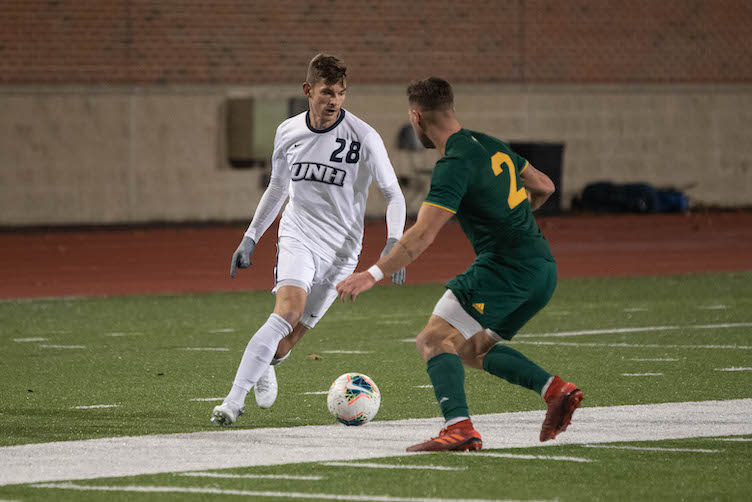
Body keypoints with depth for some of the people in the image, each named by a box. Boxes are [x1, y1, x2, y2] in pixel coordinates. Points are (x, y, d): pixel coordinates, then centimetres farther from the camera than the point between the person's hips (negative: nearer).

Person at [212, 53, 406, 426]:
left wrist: (394, 242, -16)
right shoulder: (288, 133, 2)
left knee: (286, 342, -4)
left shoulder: (364, 138, -9)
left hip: (340, 250, -1)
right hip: (297, 235, 1)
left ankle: (265, 364, 34)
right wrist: (250, 238, 17)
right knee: (287, 311, -26)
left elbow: (392, 194, -2)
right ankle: (233, 401, -25)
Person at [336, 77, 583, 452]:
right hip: (543, 268, 9)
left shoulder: (454, 165, -13)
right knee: (473, 350, 19)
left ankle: (459, 427, -24)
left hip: (504, 267, -9)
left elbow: (422, 235, -21)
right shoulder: (492, 146, 13)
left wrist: (372, 275, -23)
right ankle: (555, 389, 4)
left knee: (434, 340, -6)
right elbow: (543, 187, 24)